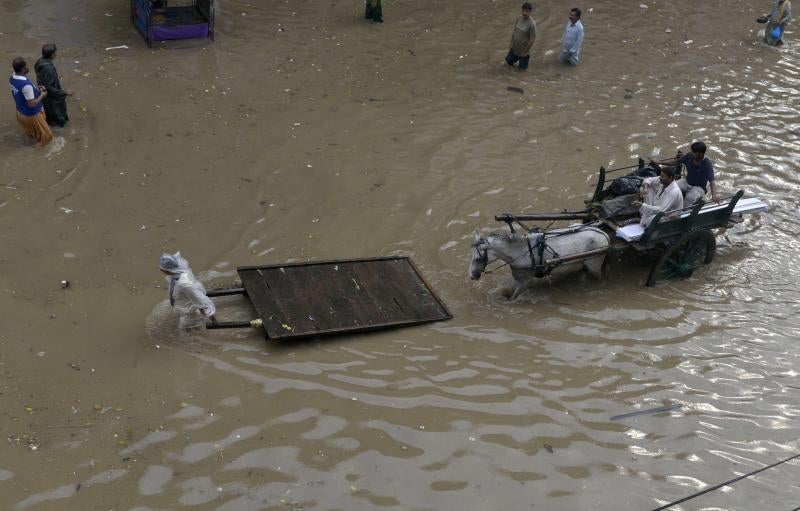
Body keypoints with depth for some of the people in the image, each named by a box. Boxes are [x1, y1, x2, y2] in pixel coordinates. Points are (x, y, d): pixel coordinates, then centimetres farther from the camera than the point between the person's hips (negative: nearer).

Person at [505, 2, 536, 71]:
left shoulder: (532, 24, -26)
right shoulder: (519, 19, -7)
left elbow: (532, 39, -22)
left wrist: (525, 51, -17)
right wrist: (511, 43, 3)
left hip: (523, 50, -5)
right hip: (514, 48, 5)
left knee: (522, 67, 12)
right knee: (509, 61, 17)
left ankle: (526, 57, 40)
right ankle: (518, 57, 44)